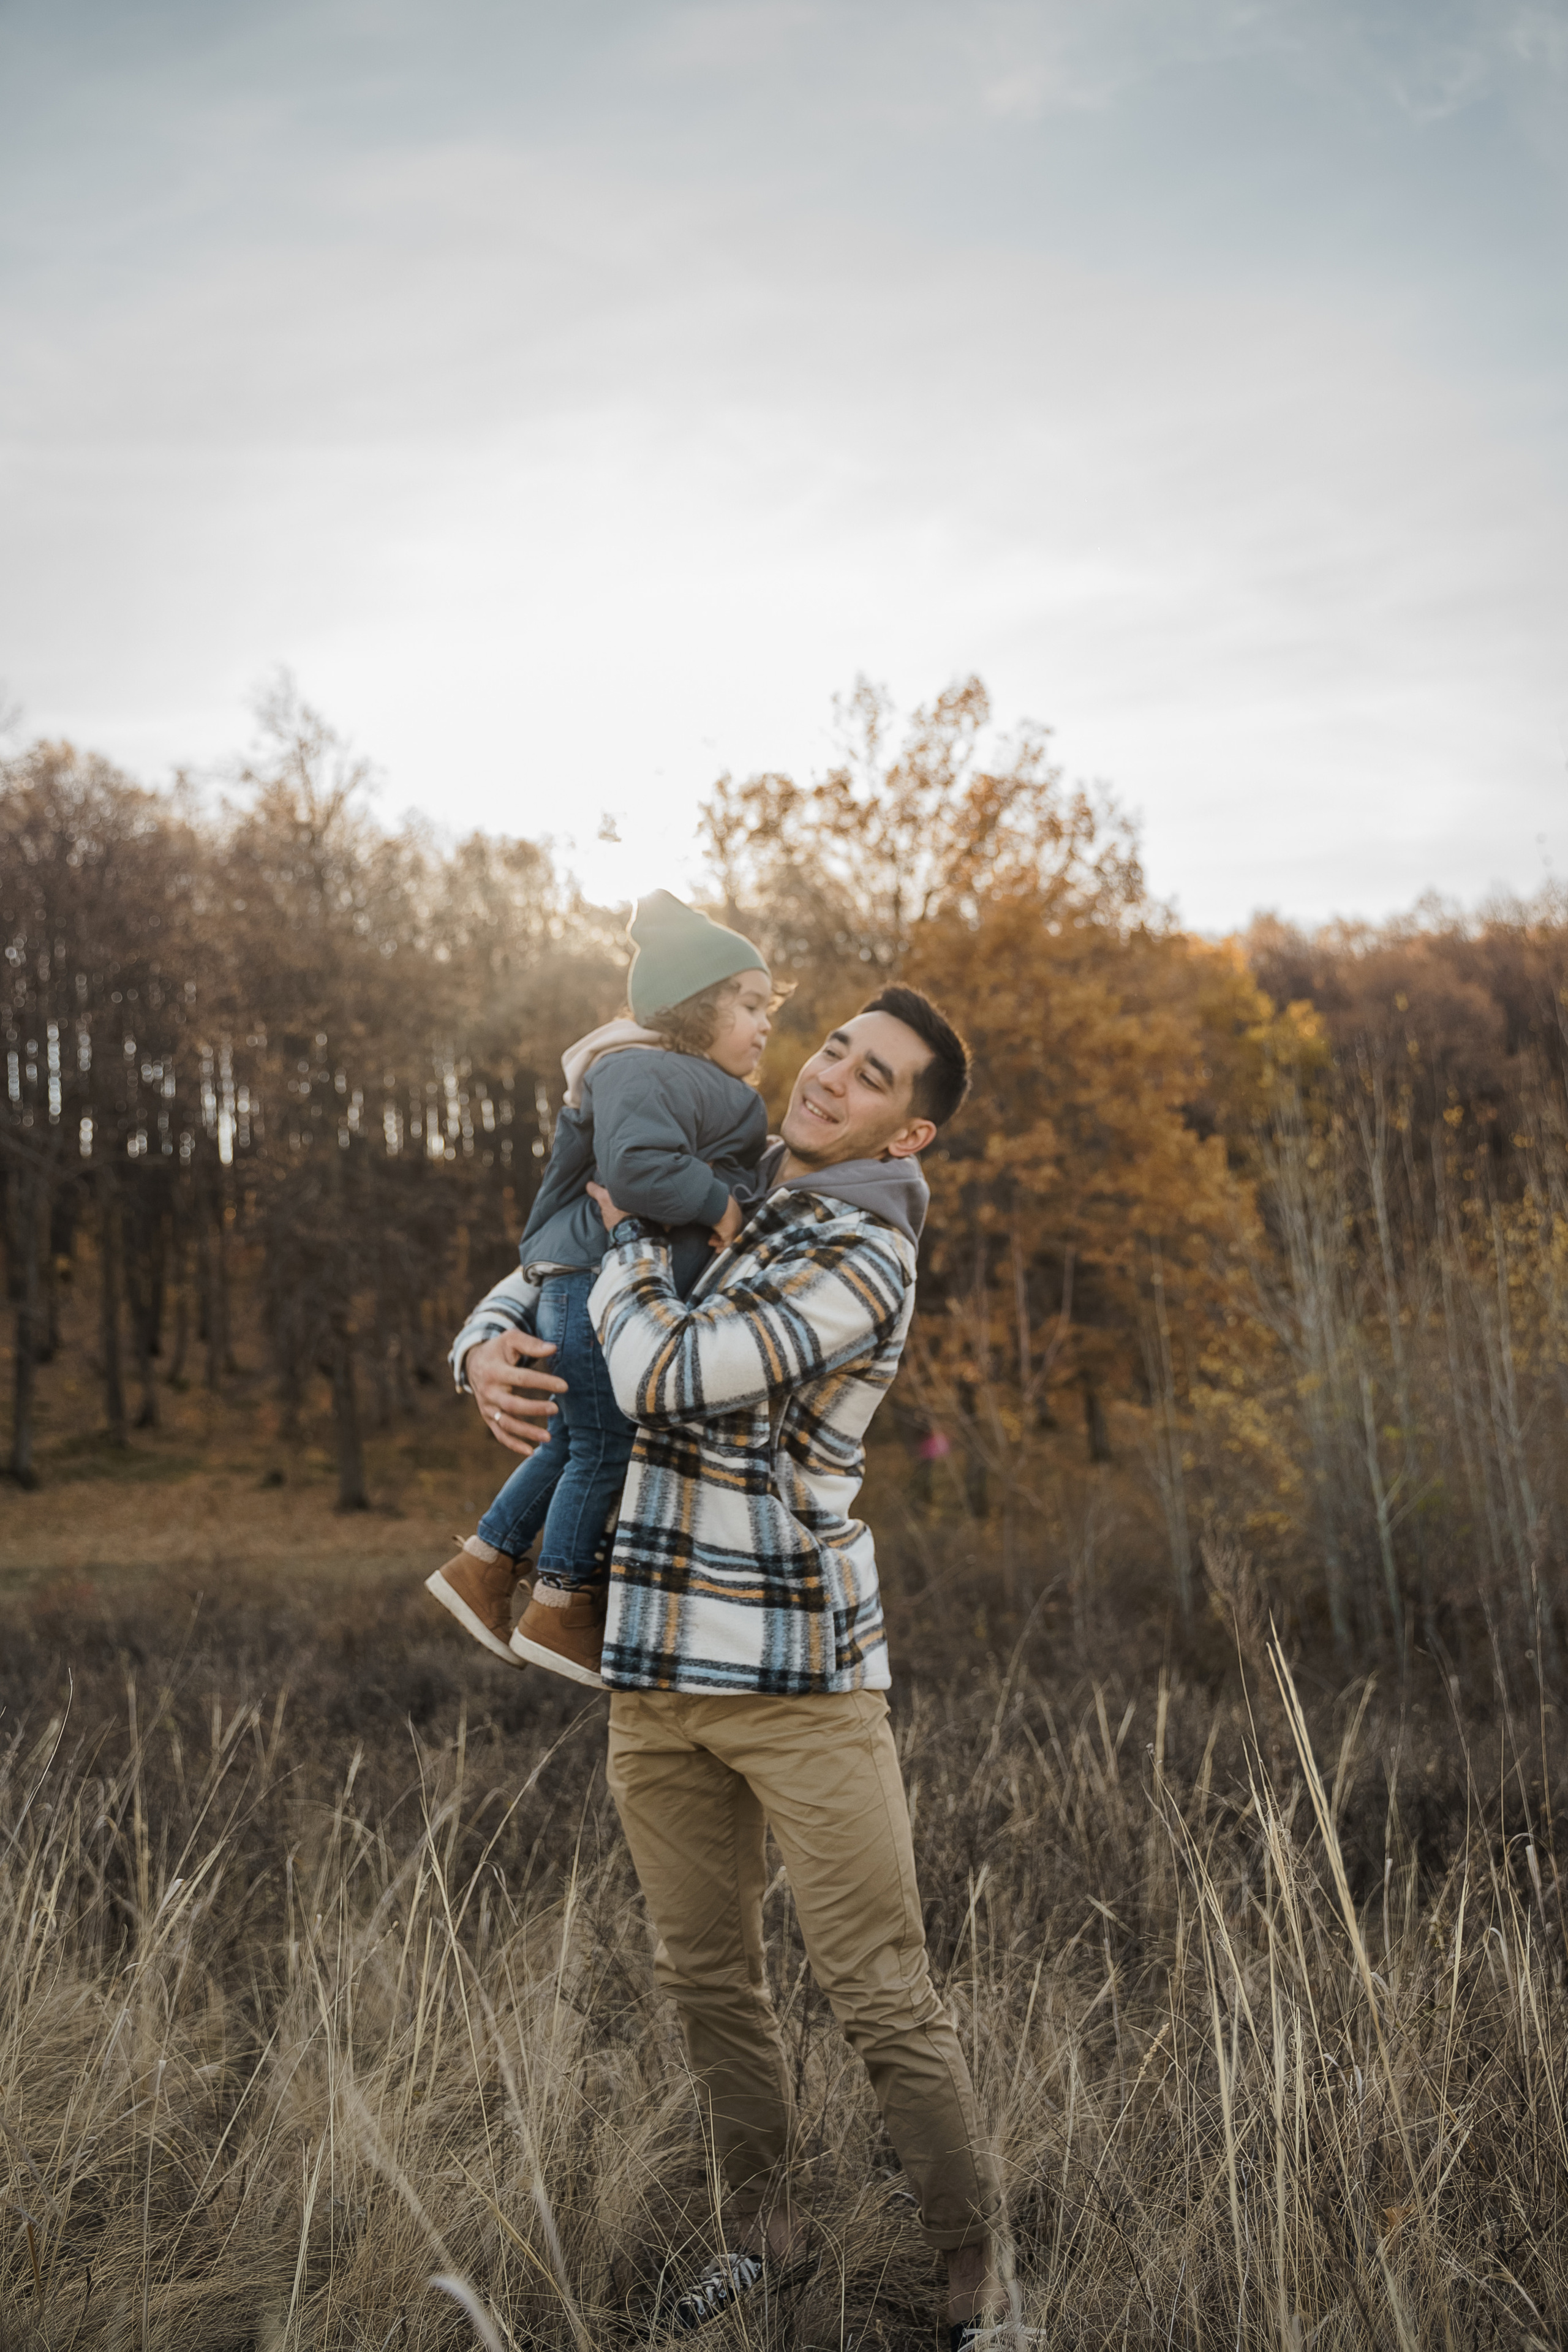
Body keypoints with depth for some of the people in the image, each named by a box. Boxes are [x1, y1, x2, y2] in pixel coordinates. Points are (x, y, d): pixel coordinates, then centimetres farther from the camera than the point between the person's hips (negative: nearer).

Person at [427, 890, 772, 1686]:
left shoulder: (688, 1083, 19)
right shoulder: (641, 1074, -17)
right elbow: (636, 1166, -33)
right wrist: (715, 1206, -22)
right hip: (597, 1286, -11)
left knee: (579, 1443, 20)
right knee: (605, 1448, -1)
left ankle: (484, 1562, 31)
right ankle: (560, 1610, 11)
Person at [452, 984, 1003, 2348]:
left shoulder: (863, 1260, -13)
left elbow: (667, 1378, -22)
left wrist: (629, 1231, -4)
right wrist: (489, 1355, -7)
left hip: (801, 1677, -7)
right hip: (659, 1671, 7)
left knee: (882, 1996, -2)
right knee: (707, 1974, 16)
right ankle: (766, 2228, 35)